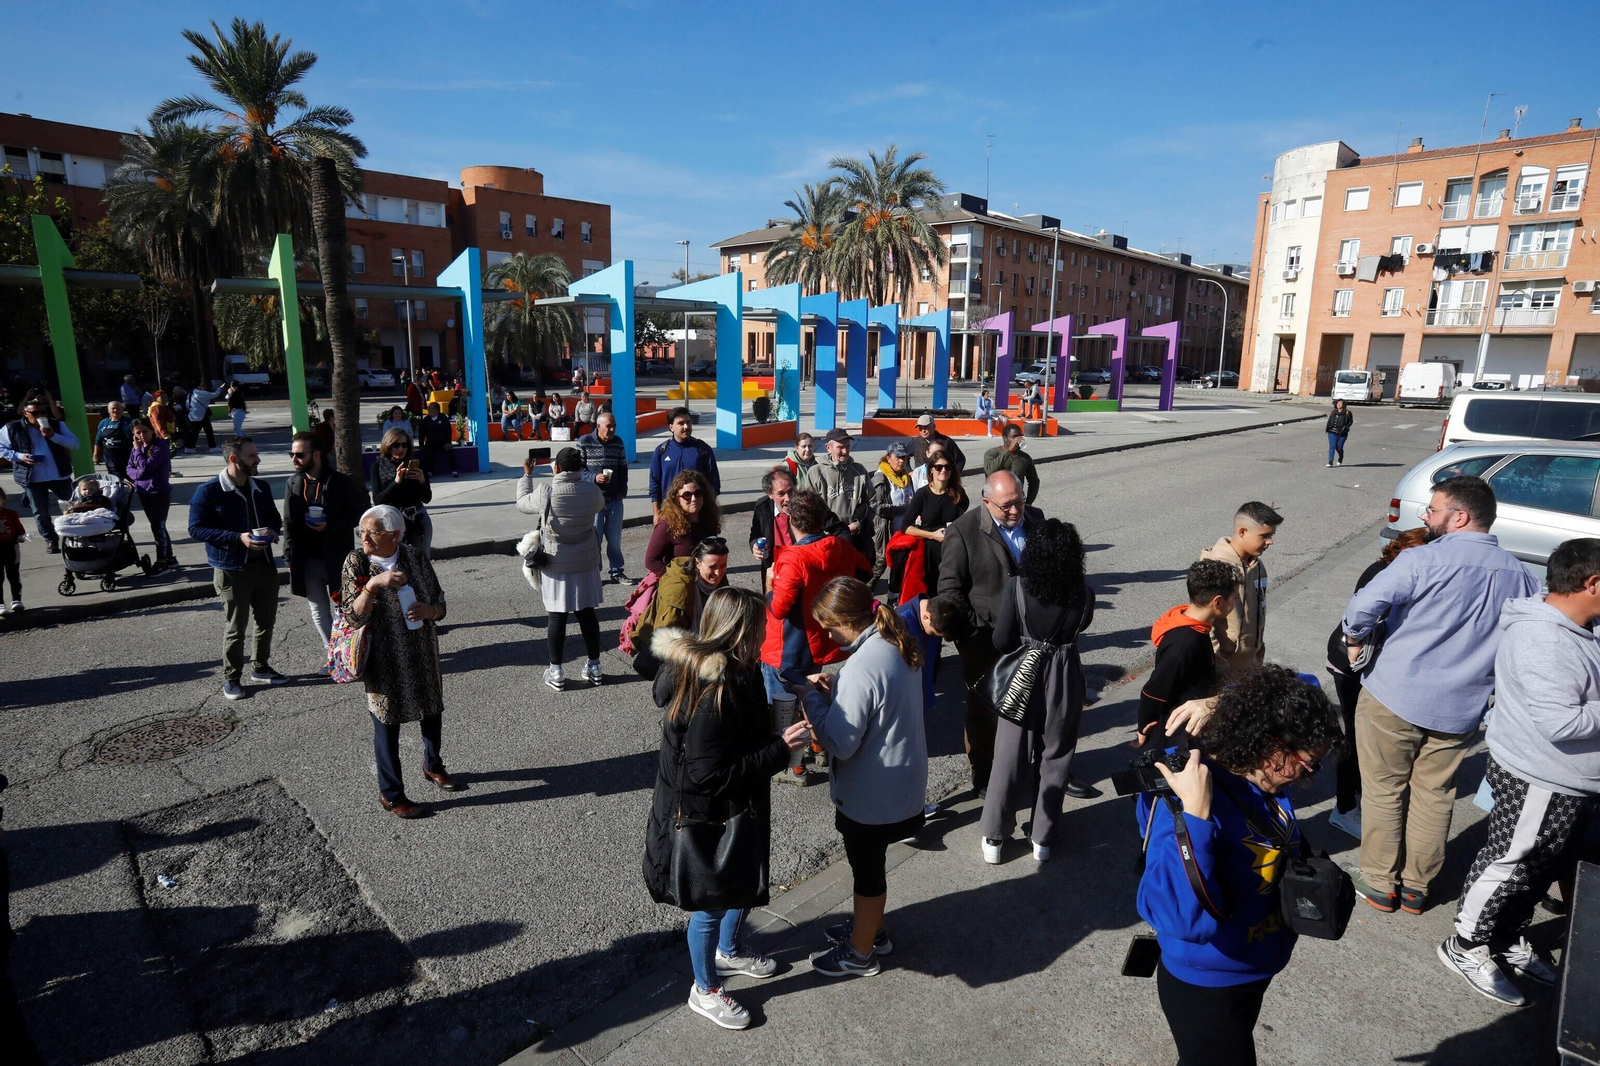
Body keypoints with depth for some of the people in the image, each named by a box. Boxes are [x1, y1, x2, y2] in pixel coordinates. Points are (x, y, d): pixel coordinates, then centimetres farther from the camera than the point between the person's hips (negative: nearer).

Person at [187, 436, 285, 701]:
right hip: (231, 569, -6)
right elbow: (196, 528, -13)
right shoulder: (208, 492, -11)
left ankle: (261, 667, 32)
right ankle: (231, 678, 17)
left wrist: (273, 531, -6)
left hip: (265, 565, 6)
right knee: (235, 628, 2)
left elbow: (274, 518, 18)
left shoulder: (262, 488, 7)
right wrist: (238, 538, -23)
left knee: (266, 621, 15)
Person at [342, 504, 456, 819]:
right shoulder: (356, 563, -11)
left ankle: (433, 765, 46)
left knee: (432, 711, 20)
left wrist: (429, 610, -21)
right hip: (384, 660, -3)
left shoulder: (415, 556, -4)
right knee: (387, 725, 7)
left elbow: (440, 604, 1)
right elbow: (353, 617, -17)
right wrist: (372, 585, -32)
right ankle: (390, 795, 25)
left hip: (422, 654, 4)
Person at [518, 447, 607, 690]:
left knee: (557, 616, 6)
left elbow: (522, 503, 6)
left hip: (555, 563, -2)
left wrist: (527, 475, 20)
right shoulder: (591, 490, -8)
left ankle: (556, 672, 12)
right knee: (587, 613, 11)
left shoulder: (545, 492, -14)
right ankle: (594, 667, 20)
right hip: (585, 562, 2)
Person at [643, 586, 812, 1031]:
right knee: (711, 902, 13)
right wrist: (780, 750, -29)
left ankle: (728, 952, 54)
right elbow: (709, 773, -32)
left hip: (737, 810, 9)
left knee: (746, 882, 27)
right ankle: (705, 991, 38)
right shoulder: (714, 693, -33)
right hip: (708, 818, -9)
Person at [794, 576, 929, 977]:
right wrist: (834, 689, -1)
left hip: (872, 794, -8)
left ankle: (860, 953, 35)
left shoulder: (862, 666, -31)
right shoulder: (893, 647, -3)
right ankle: (870, 928, 49)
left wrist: (812, 697, -16)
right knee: (869, 862, 28)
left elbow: (840, 742, -27)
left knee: (866, 869, 13)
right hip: (900, 784, 9)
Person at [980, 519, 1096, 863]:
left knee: (1010, 757, 13)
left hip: (1022, 678, -1)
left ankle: (994, 836, 24)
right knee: (1055, 757, 17)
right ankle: (1044, 838, 29)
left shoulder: (1016, 588, -19)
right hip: (1064, 681, 1)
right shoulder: (1084, 594, -14)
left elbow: (1001, 642, -13)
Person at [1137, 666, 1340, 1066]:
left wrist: (1219, 704, -17)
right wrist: (1195, 812, -47)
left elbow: (1300, 693, 2)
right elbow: (1184, 918, -42)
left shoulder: (1262, 775, -13)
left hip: (1256, 969, 8)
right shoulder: (1184, 797, -35)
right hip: (1206, 986, -8)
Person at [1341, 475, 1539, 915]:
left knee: (1384, 791, 9)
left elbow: (1364, 605, -25)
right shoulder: (1520, 574, 4)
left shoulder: (1424, 559, -17)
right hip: (1462, 708, 5)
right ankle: (1417, 886, 28)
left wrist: (1355, 641, -6)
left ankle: (1379, 883, 21)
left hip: (1395, 698, -5)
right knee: (1434, 796, 17)